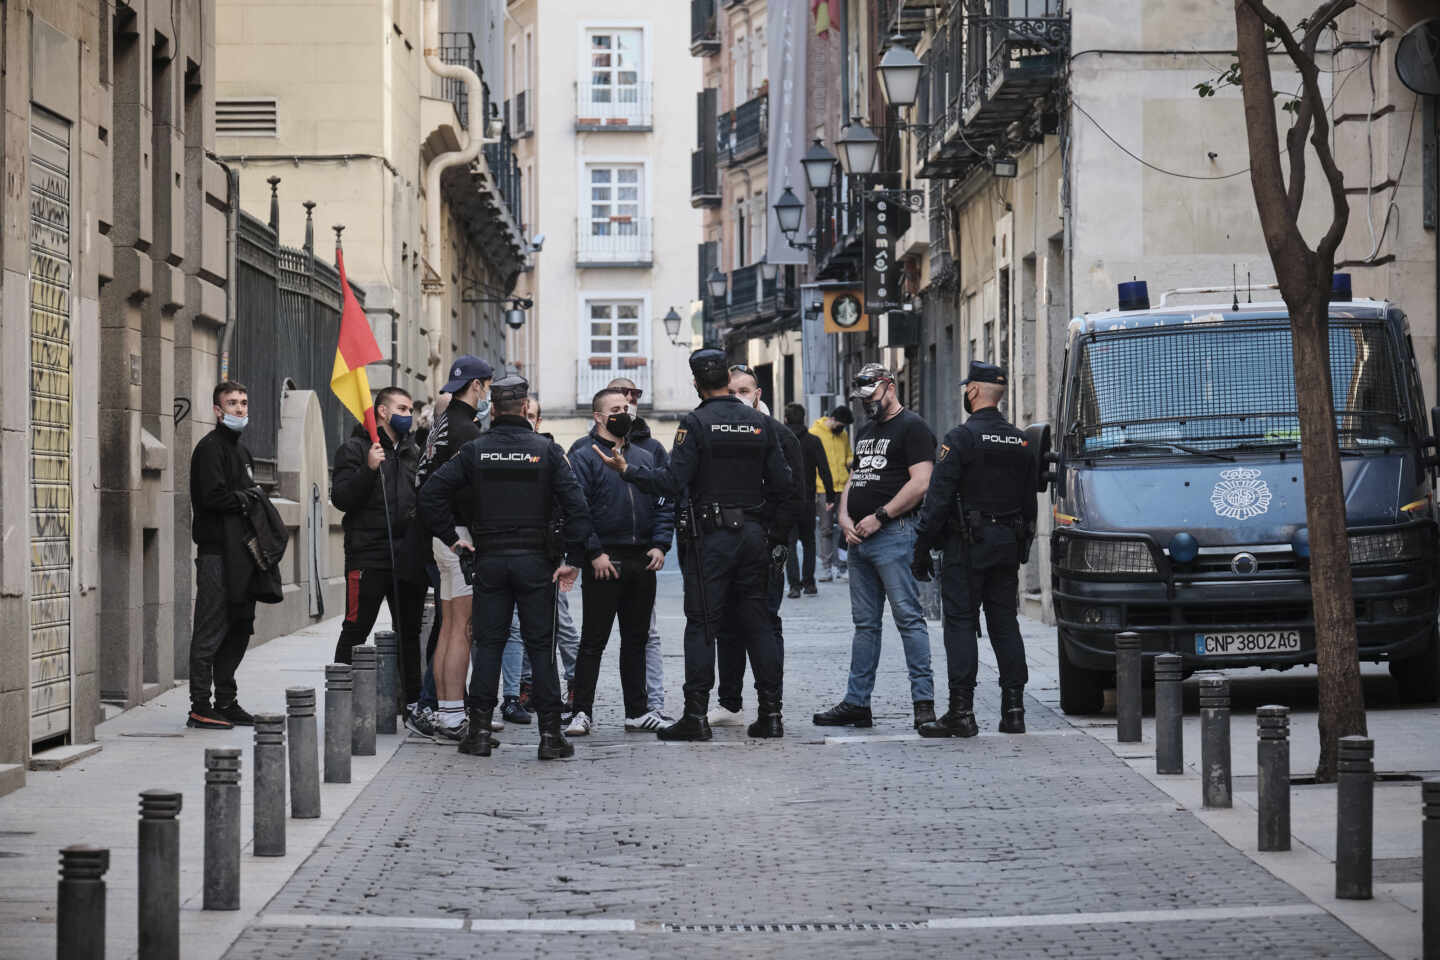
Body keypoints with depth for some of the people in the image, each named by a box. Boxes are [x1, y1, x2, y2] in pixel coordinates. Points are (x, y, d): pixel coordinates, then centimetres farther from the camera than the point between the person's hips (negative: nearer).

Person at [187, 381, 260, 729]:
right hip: (216, 552, -9)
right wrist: (246, 499, -7)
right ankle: (200, 708, -5)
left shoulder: (240, 449, 22)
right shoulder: (211, 447, -9)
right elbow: (213, 496, -21)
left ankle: (226, 702, 19)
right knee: (211, 631, -7)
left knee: (238, 628, 12)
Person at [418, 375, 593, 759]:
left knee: (488, 644, 8)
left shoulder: (475, 451, 0)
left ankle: (479, 729, 7)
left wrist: (451, 537, 3)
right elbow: (577, 506, -10)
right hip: (536, 561, -1)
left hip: (489, 560, 1)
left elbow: (430, 494, -5)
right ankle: (550, 733, 1)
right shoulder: (546, 451, -3)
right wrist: (574, 559, -6)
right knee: (541, 647, 3)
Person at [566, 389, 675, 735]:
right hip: (604, 564, -5)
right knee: (593, 641, -2)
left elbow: (663, 504, 15)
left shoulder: (644, 458, 16)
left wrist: (660, 545, 1)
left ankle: (638, 710, 17)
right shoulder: (584, 457, -3)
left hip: (642, 563, 6)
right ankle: (582, 712, 1)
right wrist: (595, 553, -16)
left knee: (637, 640, 11)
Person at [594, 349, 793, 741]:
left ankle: (696, 715, -4)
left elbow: (673, 482, -15)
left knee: (702, 625, -2)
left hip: (711, 536, -4)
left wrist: (626, 470, -8)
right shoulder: (759, 423, 6)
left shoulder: (696, 423, -9)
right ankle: (770, 713, 7)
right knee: (757, 623, 9)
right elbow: (781, 483, 6)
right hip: (753, 533, 5)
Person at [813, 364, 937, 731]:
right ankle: (856, 703, 12)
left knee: (908, 617, -9)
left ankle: (924, 700, -9)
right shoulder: (866, 431, 22)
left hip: (893, 535, -9)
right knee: (864, 624, 10)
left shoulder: (911, 427, -5)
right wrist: (845, 518, 4)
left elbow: (921, 483, -15)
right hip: (859, 538, 9)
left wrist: (879, 517, -15)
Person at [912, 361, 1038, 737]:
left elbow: (938, 498, -14)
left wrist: (921, 548, -9)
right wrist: (1022, 547, 22)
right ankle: (1013, 709, 8)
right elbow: (1030, 502, 16)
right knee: (1005, 625, 10)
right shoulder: (1020, 442, 11)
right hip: (1007, 549, 6)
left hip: (966, 548, -6)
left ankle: (961, 711, -7)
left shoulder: (960, 438, -11)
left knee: (961, 624, -3)